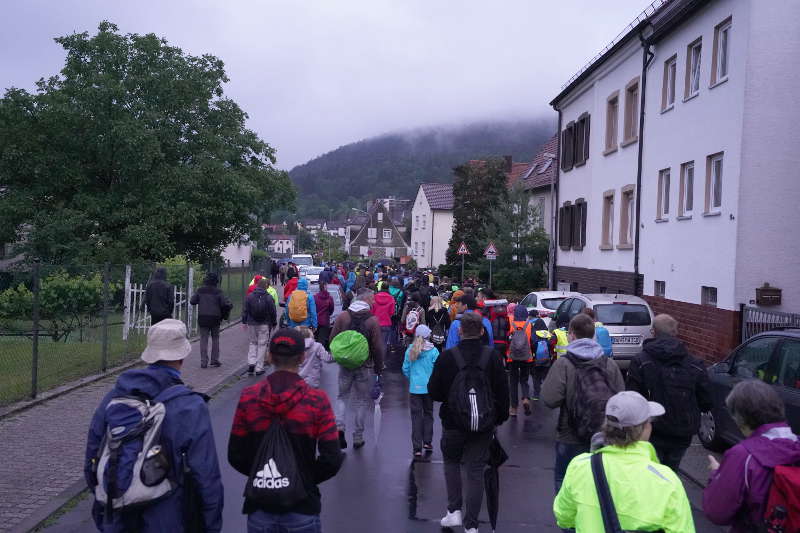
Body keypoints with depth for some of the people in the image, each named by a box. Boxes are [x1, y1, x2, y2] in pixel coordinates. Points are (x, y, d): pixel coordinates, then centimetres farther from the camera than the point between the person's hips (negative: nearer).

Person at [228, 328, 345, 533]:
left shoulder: (248, 397, -7)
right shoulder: (317, 400, -12)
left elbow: (235, 456, -2)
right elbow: (332, 459, -13)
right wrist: (307, 478, 4)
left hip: (259, 510, 2)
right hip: (302, 509, -1)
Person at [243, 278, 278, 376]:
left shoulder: (250, 296, -1)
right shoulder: (268, 298, -8)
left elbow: (245, 311, 3)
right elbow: (273, 312, -4)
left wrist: (244, 322, 12)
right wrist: (274, 323, 7)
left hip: (252, 324, 2)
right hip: (264, 324, -2)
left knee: (253, 343, 18)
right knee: (262, 344, 4)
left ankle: (251, 363, 3)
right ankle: (259, 368, 6)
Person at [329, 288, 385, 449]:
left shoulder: (342, 317, -4)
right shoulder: (372, 320, -12)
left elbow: (332, 340, 0)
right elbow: (377, 348, -10)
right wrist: (379, 368, 2)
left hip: (345, 365, 2)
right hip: (365, 367, -2)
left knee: (342, 396, 17)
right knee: (362, 401, 11)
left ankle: (339, 426, -5)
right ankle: (358, 438, 16)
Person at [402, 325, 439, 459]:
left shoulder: (410, 350, -3)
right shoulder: (433, 351, -8)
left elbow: (405, 369, 2)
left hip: (414, 388, 1)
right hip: (429, 388, 0)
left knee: (416, 416, 4)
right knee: (428, 414, 18)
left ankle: (417, 448, 3)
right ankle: (427, 442, 22)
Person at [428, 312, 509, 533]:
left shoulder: (447, 357, -13)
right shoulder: (492, 357, -6)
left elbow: (434, 392, -7)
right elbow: (503, 391, -1)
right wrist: (500, 417, 12)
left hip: (454, 422, -1)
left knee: (451, 461, 21)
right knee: (476, 470, 9)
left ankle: (454, 511, 13)